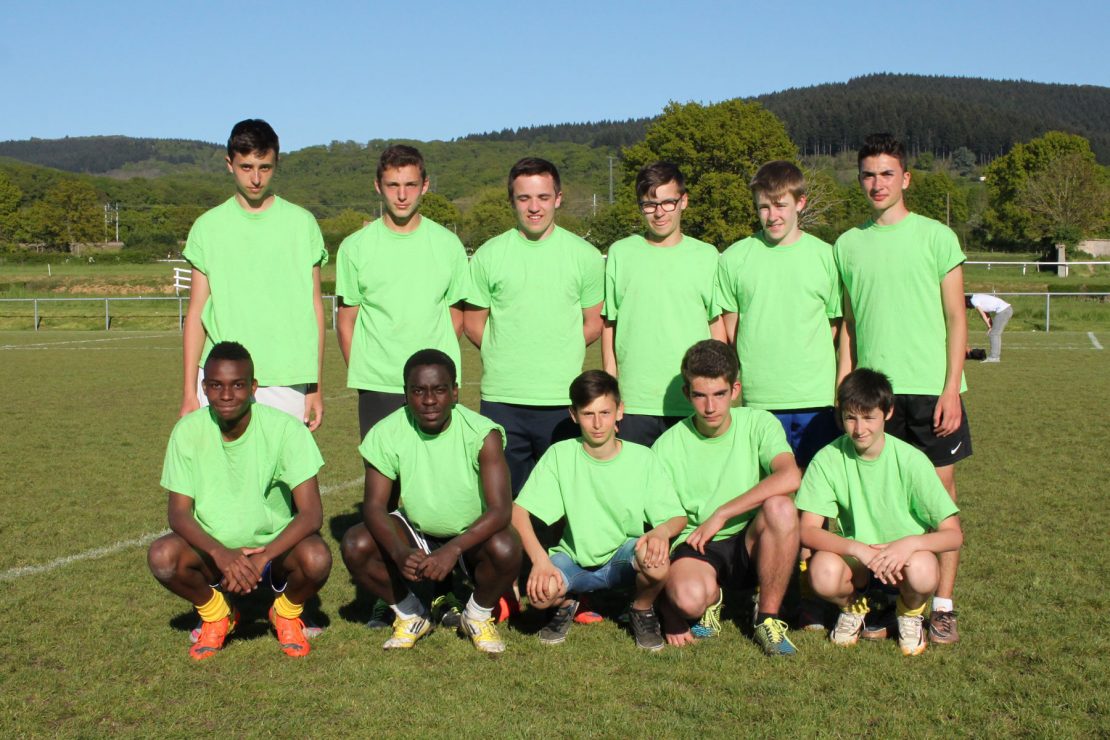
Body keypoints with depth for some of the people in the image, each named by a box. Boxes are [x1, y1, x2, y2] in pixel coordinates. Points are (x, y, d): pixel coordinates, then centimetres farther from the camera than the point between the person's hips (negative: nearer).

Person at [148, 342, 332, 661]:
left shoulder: (285, 428, -19)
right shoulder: (188, 431, -12)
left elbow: (311, 513, -21)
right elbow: (178, 512, -12)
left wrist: (263, 557, -35)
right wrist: (220, 554, -31)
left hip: (276, 543, -2)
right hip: (213, 546, 2)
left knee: (317, 558, -33)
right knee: (162, 556, -28)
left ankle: (287, 615, 4)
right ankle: (215, 616, 5)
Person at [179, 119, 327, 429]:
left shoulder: (302, 223, 6)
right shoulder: (208, 227, 7)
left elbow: (314, 307, 7)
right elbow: (196, 313, 7)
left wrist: (316, 386, 3)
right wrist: (189, 392, 2)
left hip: (286, 383, 0)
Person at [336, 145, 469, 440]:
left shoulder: (448, 245, 5)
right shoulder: (354, 247, 2)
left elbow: (457, 315, 11)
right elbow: (346, 322, 6)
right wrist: (362, 372, 0)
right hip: (377, 389, 0)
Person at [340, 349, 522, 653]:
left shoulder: (482, 433, -22)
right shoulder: (387, 434, -16)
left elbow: (500, 509, -28)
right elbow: (374, 505, -17)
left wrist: (453, 550, -43)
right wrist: (400, 553, -36)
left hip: (471, 538, -2)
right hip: (416, 534, 2)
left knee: (506, 548, -34)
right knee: (356, 544, -24)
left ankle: (478, 616, 0)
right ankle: (410, 614, 4)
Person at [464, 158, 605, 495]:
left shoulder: (584, 255, 4)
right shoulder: (488, 256, 4)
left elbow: (594, 324, 10)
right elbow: (473, 323, 9)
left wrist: (559, 352, 1)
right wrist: (507, 356, 1)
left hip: (562, 400, 0)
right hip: (501, 399, 0)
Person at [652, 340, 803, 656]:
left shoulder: (758, 424, -4)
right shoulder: (668, 446, -3)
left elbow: (790, 477, -24)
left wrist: (721, 514, -24)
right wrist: (670, 614, -9)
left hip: (750, 545, 1)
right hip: (695, 549, -1)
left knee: (780, 506, -31)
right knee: (688, 595, -36)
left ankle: (768, 618, -12)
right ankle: (712, 598, 5)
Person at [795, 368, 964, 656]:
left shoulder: (911, 460, -14)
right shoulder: (828, 459, -12)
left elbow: (953, 535, -14)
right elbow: (807, 530, -16)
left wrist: (910, 543, -33)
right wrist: (859, 549, -32)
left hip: (902, 557, 0)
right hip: (853, 558, 1)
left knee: (922, 572, -36)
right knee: (823, 572, -34)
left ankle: (910, 612, 4)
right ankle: (854, 605, 6)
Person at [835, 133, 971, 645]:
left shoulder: (936, 237, 1)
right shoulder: (848, 245, 10)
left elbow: (956, 319, 0)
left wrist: (951, 389, -8)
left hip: (931, 388, -2)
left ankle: (942, 607, 8)